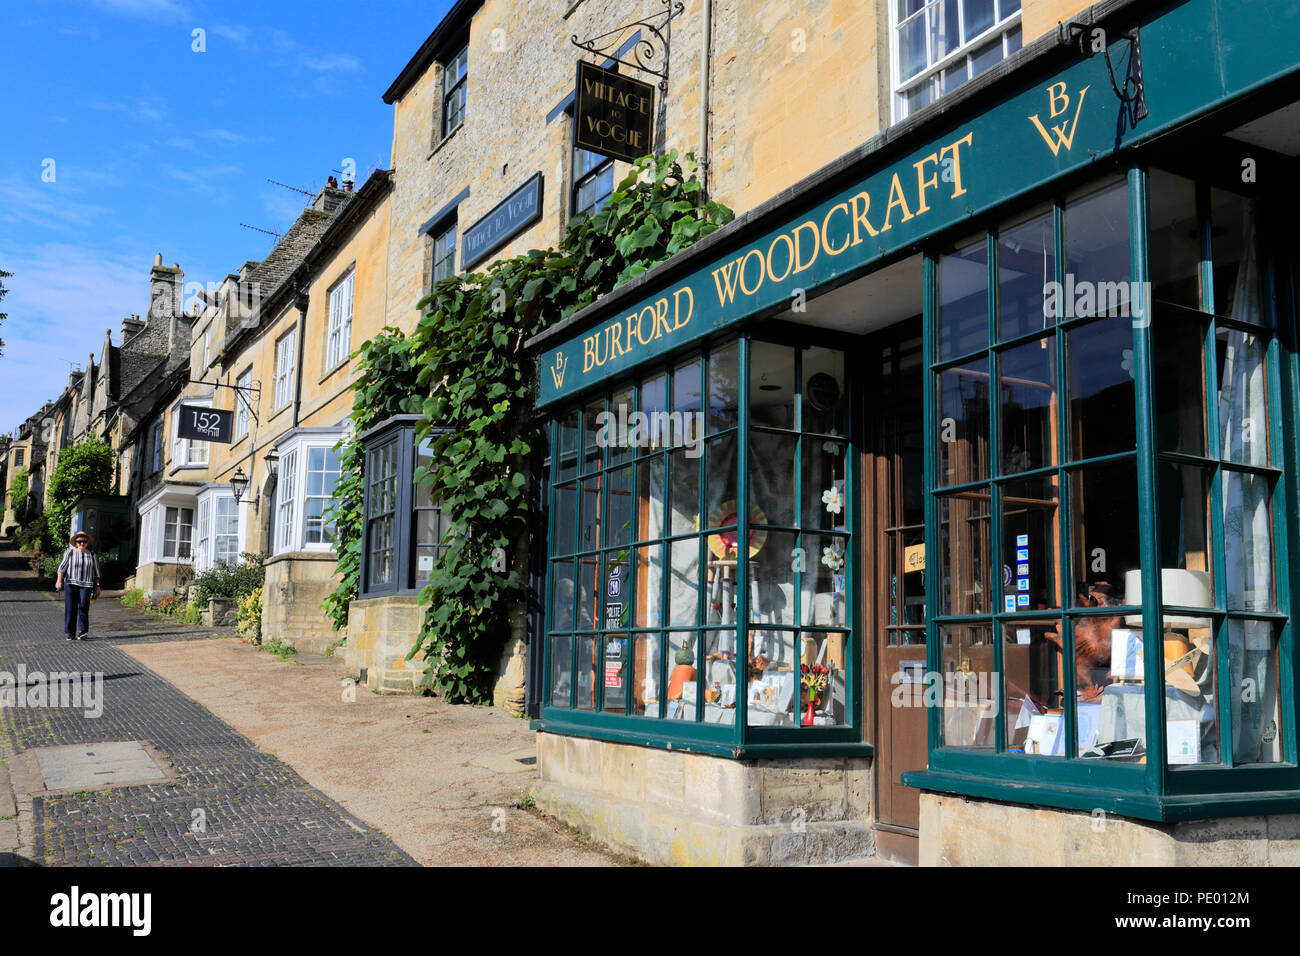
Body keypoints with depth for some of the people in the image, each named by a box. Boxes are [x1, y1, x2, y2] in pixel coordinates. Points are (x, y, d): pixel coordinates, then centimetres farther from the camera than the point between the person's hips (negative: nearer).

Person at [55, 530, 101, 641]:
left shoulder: (92, 555, 12)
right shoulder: (70, 553, 5)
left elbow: (96, 572, 16)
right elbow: (62, 567, 1)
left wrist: (97, 586, 12)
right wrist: (59, 580, -11)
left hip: (86, 585, 1)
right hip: (70, 584, 0)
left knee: (83, 607, -12)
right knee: (70, 608, -1)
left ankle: (83, 632, -10)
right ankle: (70, 633, 6)